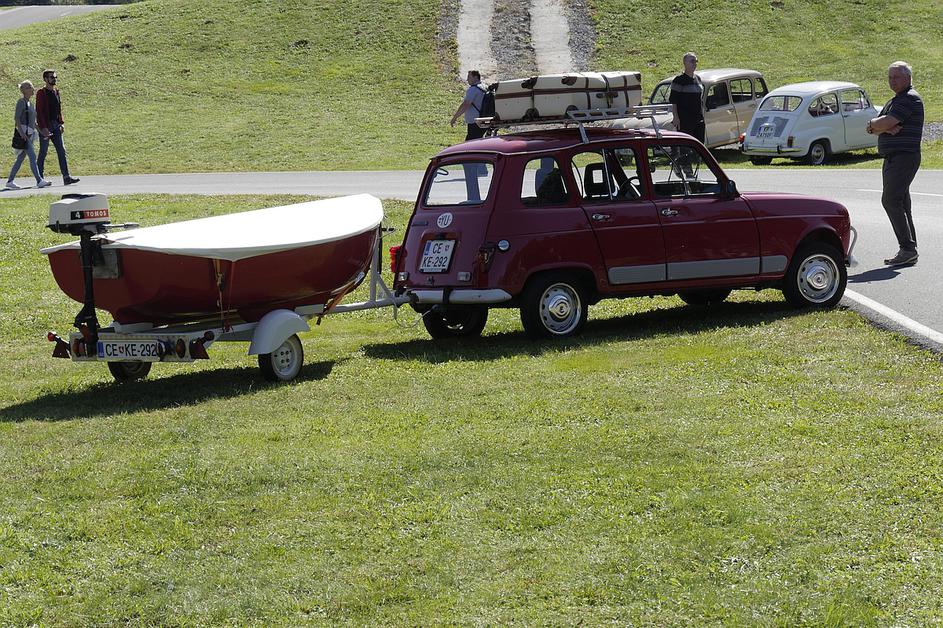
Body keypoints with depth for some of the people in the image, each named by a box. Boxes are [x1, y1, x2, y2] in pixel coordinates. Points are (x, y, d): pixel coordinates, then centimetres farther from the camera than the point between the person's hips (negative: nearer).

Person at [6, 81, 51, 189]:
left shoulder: (30, 103, 18)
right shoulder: (21, 102, -8)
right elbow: (16, 118, -16)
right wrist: (21, 132, -23)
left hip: (29, 134, 9)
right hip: (23, 132, -9)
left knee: (20, 158, 9)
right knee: (32, 156, -13)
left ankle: (10, 181, 13)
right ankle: (39, 181, -17)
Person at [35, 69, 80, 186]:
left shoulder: (56, 92, 13)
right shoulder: (41, 93, -9)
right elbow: (39, 111, -14)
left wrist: (61, 123, 9)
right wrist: (43, 128, -19)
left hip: (56, 125, 7)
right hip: (45, 126, -7)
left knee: (61, 150, 1)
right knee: (43, 153, 0)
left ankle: (66, 177, -1)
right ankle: (40, 178, 6)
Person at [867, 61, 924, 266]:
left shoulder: (910, 99, -11)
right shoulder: (894, 101, 22)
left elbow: (886, 123, -20)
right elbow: (872, 128, 13)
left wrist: (874, 124, 1)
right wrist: (885, 128, -9)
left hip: (904, 157, -10)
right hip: (893, 158, 10)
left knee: (891, 200, -16)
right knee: (900, 204, 10)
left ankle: (907, 249, -18)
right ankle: (909, 251, 12)